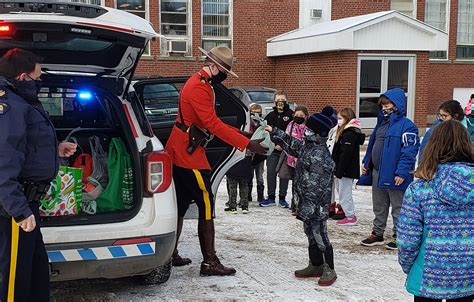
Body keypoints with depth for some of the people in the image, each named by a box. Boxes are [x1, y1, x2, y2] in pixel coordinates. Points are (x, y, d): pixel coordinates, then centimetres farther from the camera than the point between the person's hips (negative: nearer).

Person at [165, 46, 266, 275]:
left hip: (180, 153, 11)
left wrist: (239, 134, 9)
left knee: (181, 204, 15)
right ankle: (209, 262, -2)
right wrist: (246, 144, -23)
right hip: (189, 154, -11)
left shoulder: (200, 84, 17)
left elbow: (212, 122, 18)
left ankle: (170, 255, 23)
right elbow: (213, 124, -23)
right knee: (206, 205, -6)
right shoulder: (199, 88, -17)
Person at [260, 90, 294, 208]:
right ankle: (271, 197, 14)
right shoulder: (270, 116, 9)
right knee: (271, 173, 3)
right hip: (273, 150, 3)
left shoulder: (291, 115, -3)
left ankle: (282, 198, 14)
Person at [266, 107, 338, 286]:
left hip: (316, 204, -10)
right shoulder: (308, 146, 9)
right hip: (306, 201, 10)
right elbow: (292, 144, 29)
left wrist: (306, 207, -25)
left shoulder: (320, 155, -22)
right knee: (311, 234, 17)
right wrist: (274, 132, 29)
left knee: (319, 236, -2)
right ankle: (316, 266, 29)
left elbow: (314, 185, -24)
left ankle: (329, 270, 9)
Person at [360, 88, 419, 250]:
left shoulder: (406, 125, -13)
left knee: (398, 207, 5)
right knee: (379, 206, 17)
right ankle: (377, 233, 29)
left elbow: (409, 151, -19)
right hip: (377, 173, 8)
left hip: (395, 176, -8)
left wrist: (402, 172, -23)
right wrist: (366, 163, 14)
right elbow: (372, 144, 20)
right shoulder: (381, 122, 13)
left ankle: (398, 236, 16)